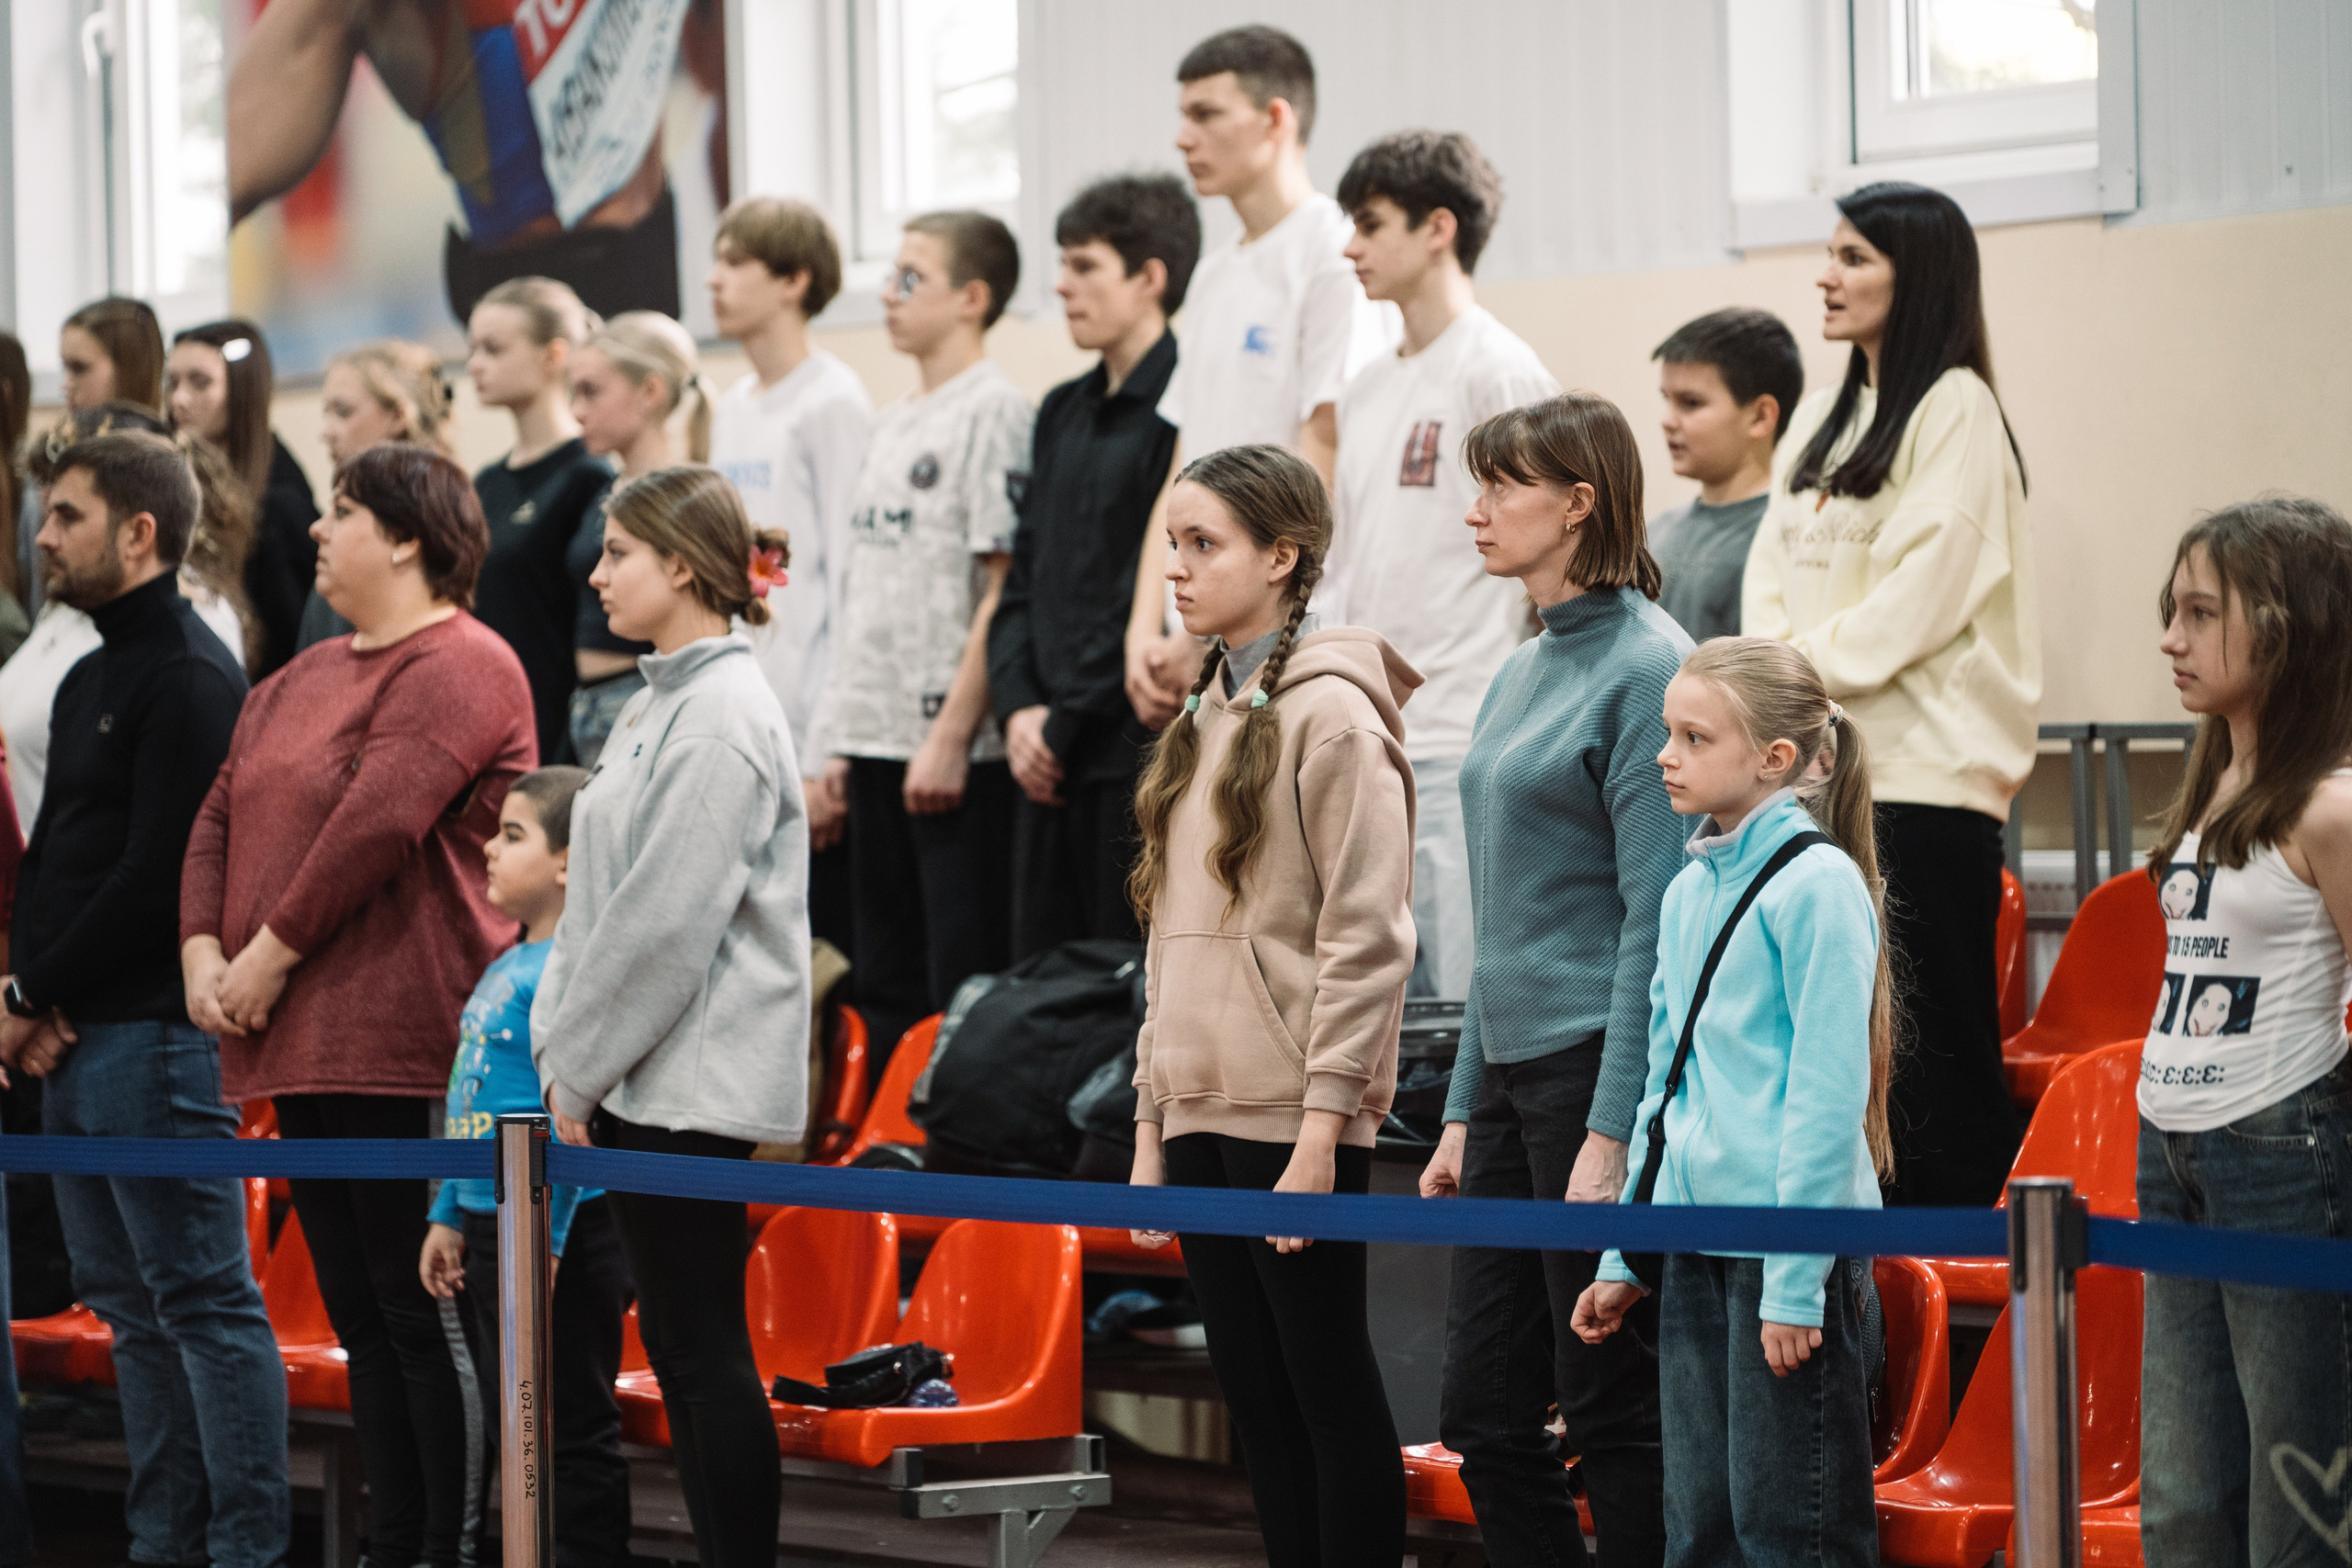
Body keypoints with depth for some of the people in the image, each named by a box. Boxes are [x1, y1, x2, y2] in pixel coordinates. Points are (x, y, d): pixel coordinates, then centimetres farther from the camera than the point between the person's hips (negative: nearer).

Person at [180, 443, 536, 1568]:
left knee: (425, 1316, -8)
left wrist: (271, 956, -14)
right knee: (359, 1316, 12)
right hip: (301, 1048, 9)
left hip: (404, 1051, -9)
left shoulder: (458, 666, -9)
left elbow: (376, 824, -18)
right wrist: (203, 954, 0)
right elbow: (220, 816, 17)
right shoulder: (302, 680, 21)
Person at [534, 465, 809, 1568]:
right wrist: (562, 1050, 11)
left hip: (696, 1081, -10)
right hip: (642, 1078, 10)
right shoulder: (659, 706, 15)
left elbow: (668, 920, -18)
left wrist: (581, 1063, -13)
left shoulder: (722, 716, -15)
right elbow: (598, 898, 19)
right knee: (678, 1345, 10)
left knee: (704, 1350, -6)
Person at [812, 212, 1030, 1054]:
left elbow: (1004, 590, -14)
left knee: (963, 979, -7)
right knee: (884, 981, 11)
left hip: (957, 747, -9)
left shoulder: (994, 410, -8)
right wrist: (841, 739, 15)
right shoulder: (894, 422, 18)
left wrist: (953, 734, -18)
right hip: (878, 734, 9)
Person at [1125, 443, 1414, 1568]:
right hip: (1200, 1113, 8)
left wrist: (1322, 1126, -18)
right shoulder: (1208, 716, 16)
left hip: (1294, 1119, -8)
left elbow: (1368, 936, -14)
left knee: (1328, 1385, -3)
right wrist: (1150, 1123, 14)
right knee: (1253, 1392, 9)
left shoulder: (1331, 713, -9)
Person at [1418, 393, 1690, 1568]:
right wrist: (1464, 1113, 17)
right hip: (1513, 1069, 9)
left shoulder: (1646, 666, -11)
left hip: (1601, 1064, -9)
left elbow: (1657, 919, -16)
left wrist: (1614, 1131, -19)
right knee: (1482, 1413, 9)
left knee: (1614, 1411, -2)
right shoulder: (1522, 675, 15)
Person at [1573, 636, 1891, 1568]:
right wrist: (1625, 1255, 17)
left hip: (1791, 1244, -8)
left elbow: (1829, 1089, -14)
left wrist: (1796, 1279, -17)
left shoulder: (1817, 884, -10)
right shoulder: (1689, 891, 13)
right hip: (1694, 1239, 8)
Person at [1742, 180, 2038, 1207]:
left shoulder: (1955, 408, -6)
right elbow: (1772, 563, 14)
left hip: (1924, 763, -8)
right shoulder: (1826, 414, 18)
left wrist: (1813, 666, -12)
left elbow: (1929, 585, -14)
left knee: (1934, 1025, -8)